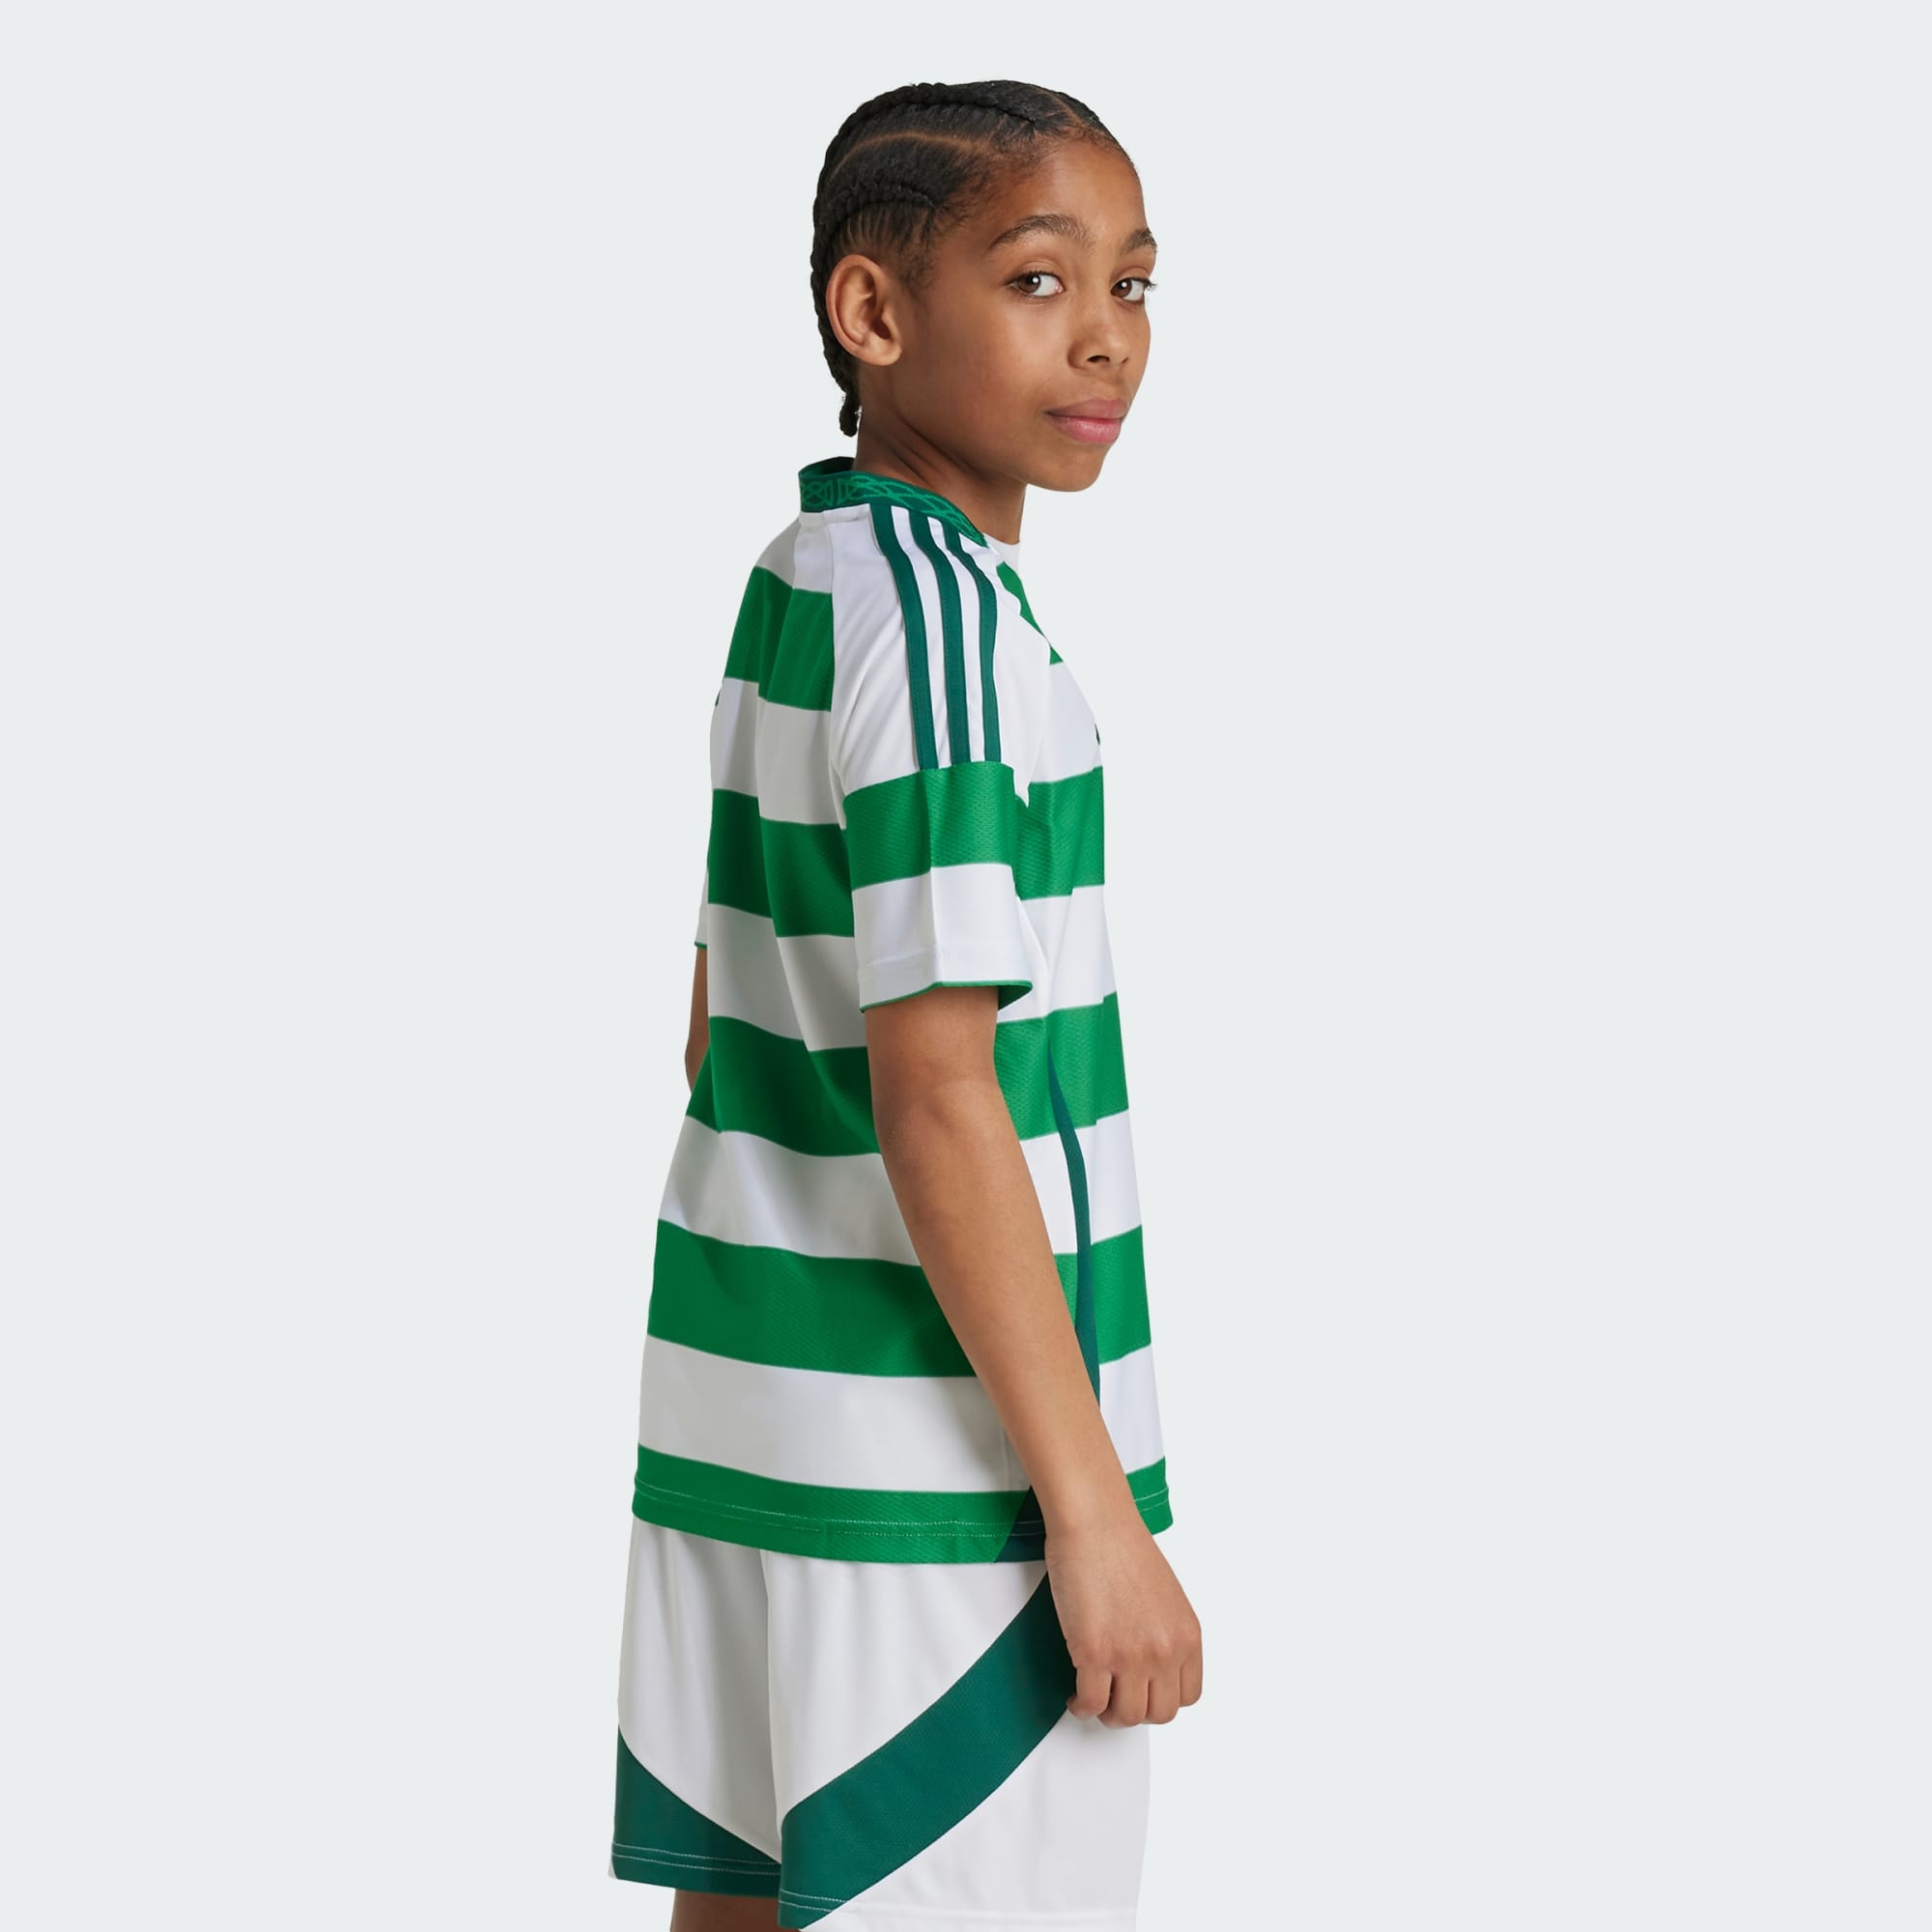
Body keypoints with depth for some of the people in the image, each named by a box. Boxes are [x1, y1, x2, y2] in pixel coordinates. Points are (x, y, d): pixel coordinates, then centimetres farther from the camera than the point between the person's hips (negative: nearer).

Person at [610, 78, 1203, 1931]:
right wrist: (1093, 1508, -19)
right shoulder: (938, 610, -17)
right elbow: (933, 1099, -21)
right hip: (927, 1459, -9)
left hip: (740, 1416, 9)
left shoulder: (793, 579, 10)